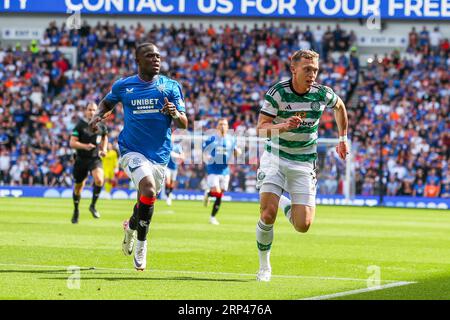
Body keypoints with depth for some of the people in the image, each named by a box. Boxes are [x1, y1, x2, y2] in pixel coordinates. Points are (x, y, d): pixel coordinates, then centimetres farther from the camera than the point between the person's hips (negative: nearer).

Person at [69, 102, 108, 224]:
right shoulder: (80, 126, -6)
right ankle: (76, 211, 32)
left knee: (99, 180, -26)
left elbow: (104, 137, 23)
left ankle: (93, 205, -7)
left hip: (95, 158, 1)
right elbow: (72, 143, -12)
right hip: (81, 159, -1)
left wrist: (103, 149, 7)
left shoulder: (101, 126, 2)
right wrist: (85, 146, -27)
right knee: (78, 187, 9)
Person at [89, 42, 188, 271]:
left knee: (146, 202, 11)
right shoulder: (123, 86, 2)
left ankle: (131, 226, 47)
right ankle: (141, 243, -10)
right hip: (132, 150, -3)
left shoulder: (171, 86, 1)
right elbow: (108, 101, 23)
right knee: (148, 189, -26)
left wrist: (175, 114, -24)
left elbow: (183, 124, -2)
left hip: (160, 155, 3)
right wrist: (98, 115, 2)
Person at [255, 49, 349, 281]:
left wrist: (343, 139, 23)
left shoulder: (323, 94, -6)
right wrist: (283, 126, -37)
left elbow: (340, 106, 18)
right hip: (275, 158, -2)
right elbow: (261, 129, -18)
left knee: (303, 226, -9)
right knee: (267, 214, -19)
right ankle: (264, 266, 2)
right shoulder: (277, 93, -14)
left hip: (304, 164, 2)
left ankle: (287, 205, 28)